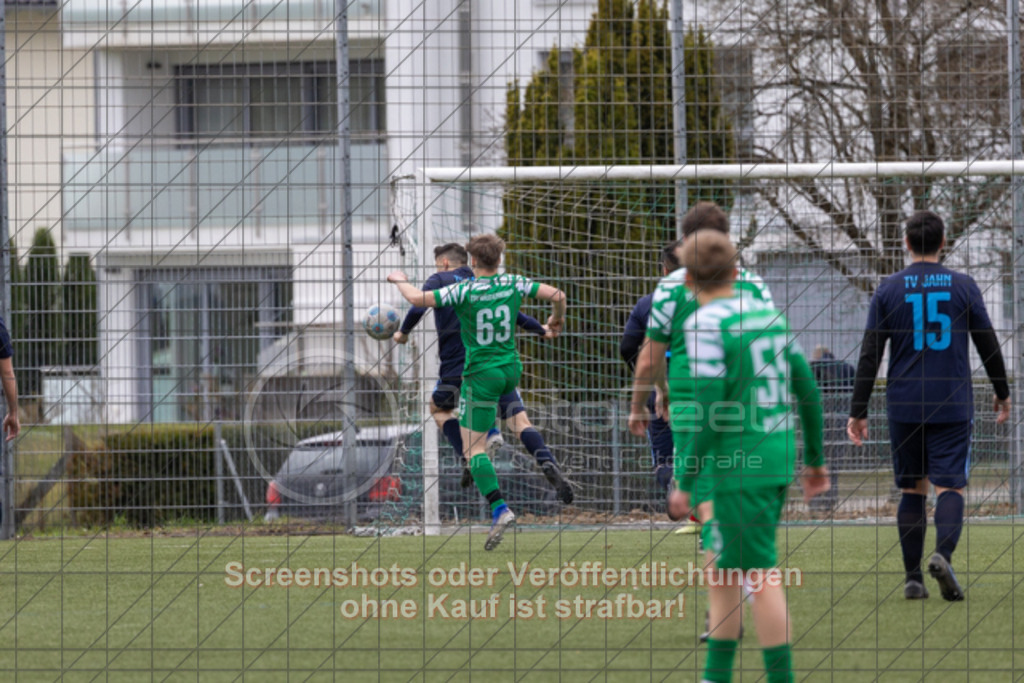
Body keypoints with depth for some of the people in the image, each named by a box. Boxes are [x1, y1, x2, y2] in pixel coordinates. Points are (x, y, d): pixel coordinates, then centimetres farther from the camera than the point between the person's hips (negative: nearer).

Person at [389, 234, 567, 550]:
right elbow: (557, 295, 2)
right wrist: (557, 319, 25)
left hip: (482, 374, -5)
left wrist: (399, 280, 5)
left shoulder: (465, 291, -14)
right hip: (512, 368, 5)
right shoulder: (513, 284, -2)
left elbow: (417, 299, -16)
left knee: (473, 449, -5)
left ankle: (499, 509, -19)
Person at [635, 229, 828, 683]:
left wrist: (685, 484, -11)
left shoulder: (706, 324, -11)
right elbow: (807, 387, 13)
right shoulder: (768, 313, 10)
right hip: (779, 459, 8)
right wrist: (815, 459, 22)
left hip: (739, 468, -8)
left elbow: (709, 410, -17)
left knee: (761, 576, -5)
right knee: (723, 571, 16)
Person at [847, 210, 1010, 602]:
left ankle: (912, 578, 7)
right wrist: (1002, 393, 21)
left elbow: (869, 355, 0)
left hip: (904, 408, 1)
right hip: (952, 406, -1)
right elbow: (988, 345, 7)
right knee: (950, 486, -4)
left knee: (912, 490, 10)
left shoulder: (888, 290, 2)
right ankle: (943, 555, -29)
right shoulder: (963, 287, 1)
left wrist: (858, 412, 3)